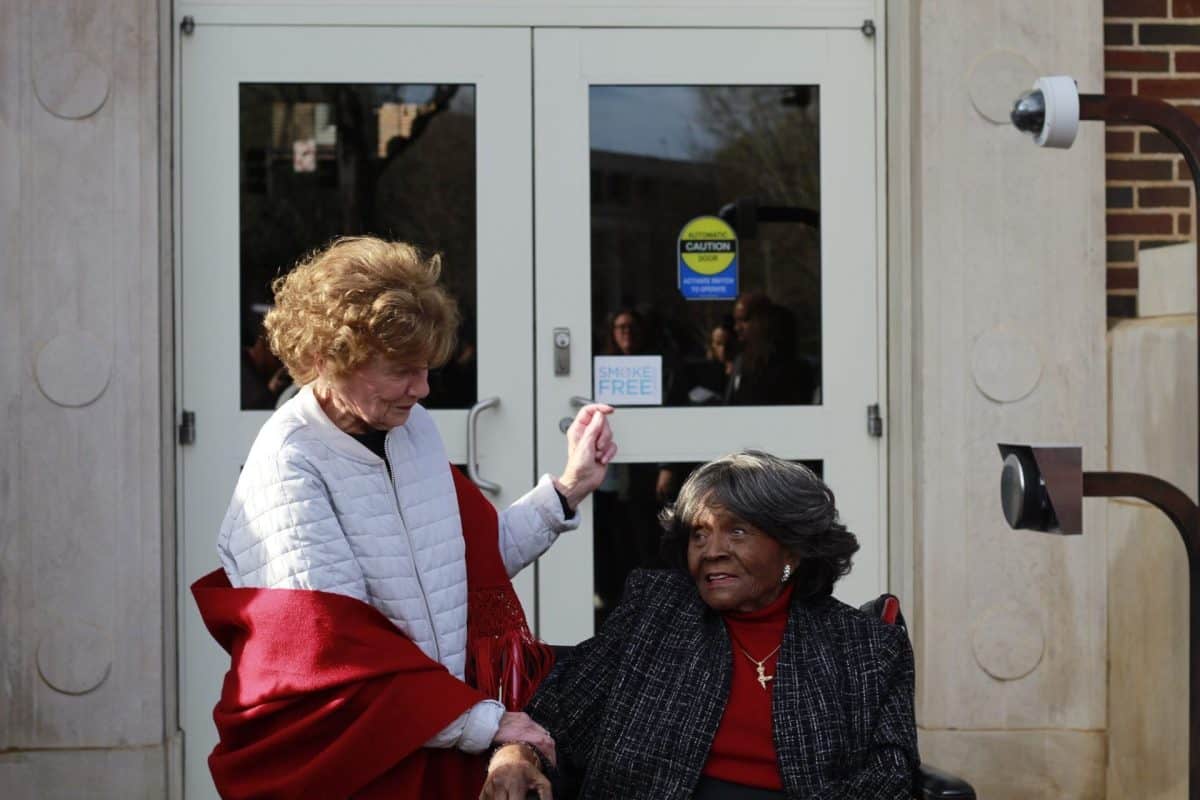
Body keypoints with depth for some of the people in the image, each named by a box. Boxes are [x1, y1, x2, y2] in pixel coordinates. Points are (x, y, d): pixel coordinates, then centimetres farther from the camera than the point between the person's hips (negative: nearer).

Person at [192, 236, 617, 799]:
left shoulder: (414, 427, 5)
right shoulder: (289, 464, -17)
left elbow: (479, 557, 13)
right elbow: (336, 651, -22)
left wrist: (570, 486, 4)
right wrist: (480, 721, -21)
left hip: (444, 741, 6)